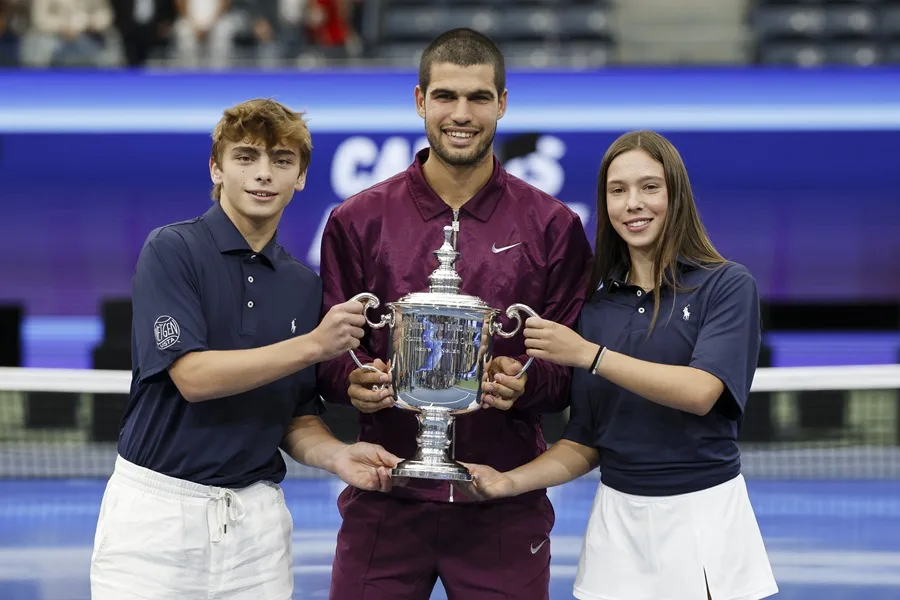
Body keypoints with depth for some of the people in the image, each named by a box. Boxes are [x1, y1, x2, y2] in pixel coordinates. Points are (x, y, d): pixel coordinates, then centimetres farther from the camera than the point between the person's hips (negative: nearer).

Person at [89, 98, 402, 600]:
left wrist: (338, 456, -9)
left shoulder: (305, 286, 11)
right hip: (158, 503, -4)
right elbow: (193, 375, -15)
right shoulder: (172, 250, -4)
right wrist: (313, 344, -18)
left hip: (257, 515, 4)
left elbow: (297, 421, 13)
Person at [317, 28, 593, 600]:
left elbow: (576, 365, 3)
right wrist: (354, 380, -14)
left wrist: (525, 384, -18)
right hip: (386, 503, 1)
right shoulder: (357, 222, 6)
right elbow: (328, 352, 8)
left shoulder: (554, 226, 4)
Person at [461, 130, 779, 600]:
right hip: (619, 520, 4)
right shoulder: (596, 306, 8)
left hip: (703, 514, -3)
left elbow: (701, 392, -18)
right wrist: (510, 482, -8)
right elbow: (585, 443, 9)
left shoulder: (727, 285, -4)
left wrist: (589, 355, -17)